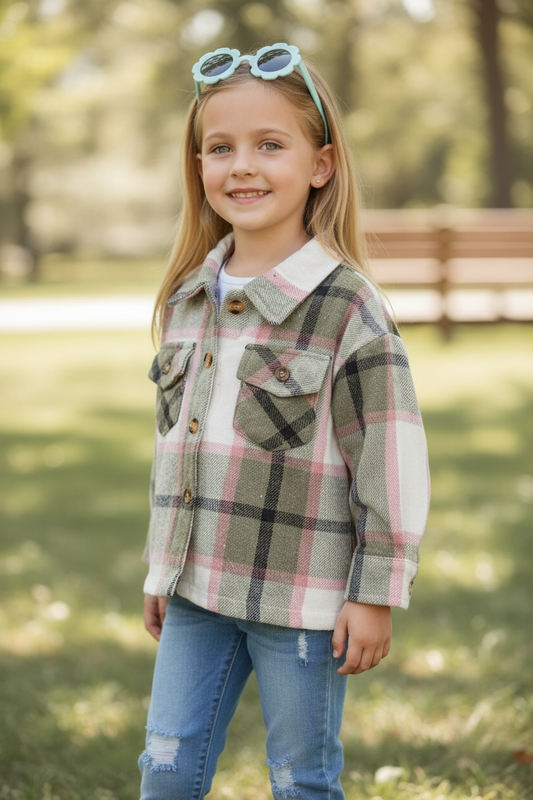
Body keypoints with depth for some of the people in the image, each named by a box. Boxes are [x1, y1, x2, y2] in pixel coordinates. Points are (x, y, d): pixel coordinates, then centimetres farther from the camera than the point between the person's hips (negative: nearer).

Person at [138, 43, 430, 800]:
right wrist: (160, 568, 17)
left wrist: (375, 596, -12)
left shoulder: (346, 306, -13)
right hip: (198, 590, 6)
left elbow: (393, 462, -13)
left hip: (301, 598, -6)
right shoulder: (189, 298, 6)